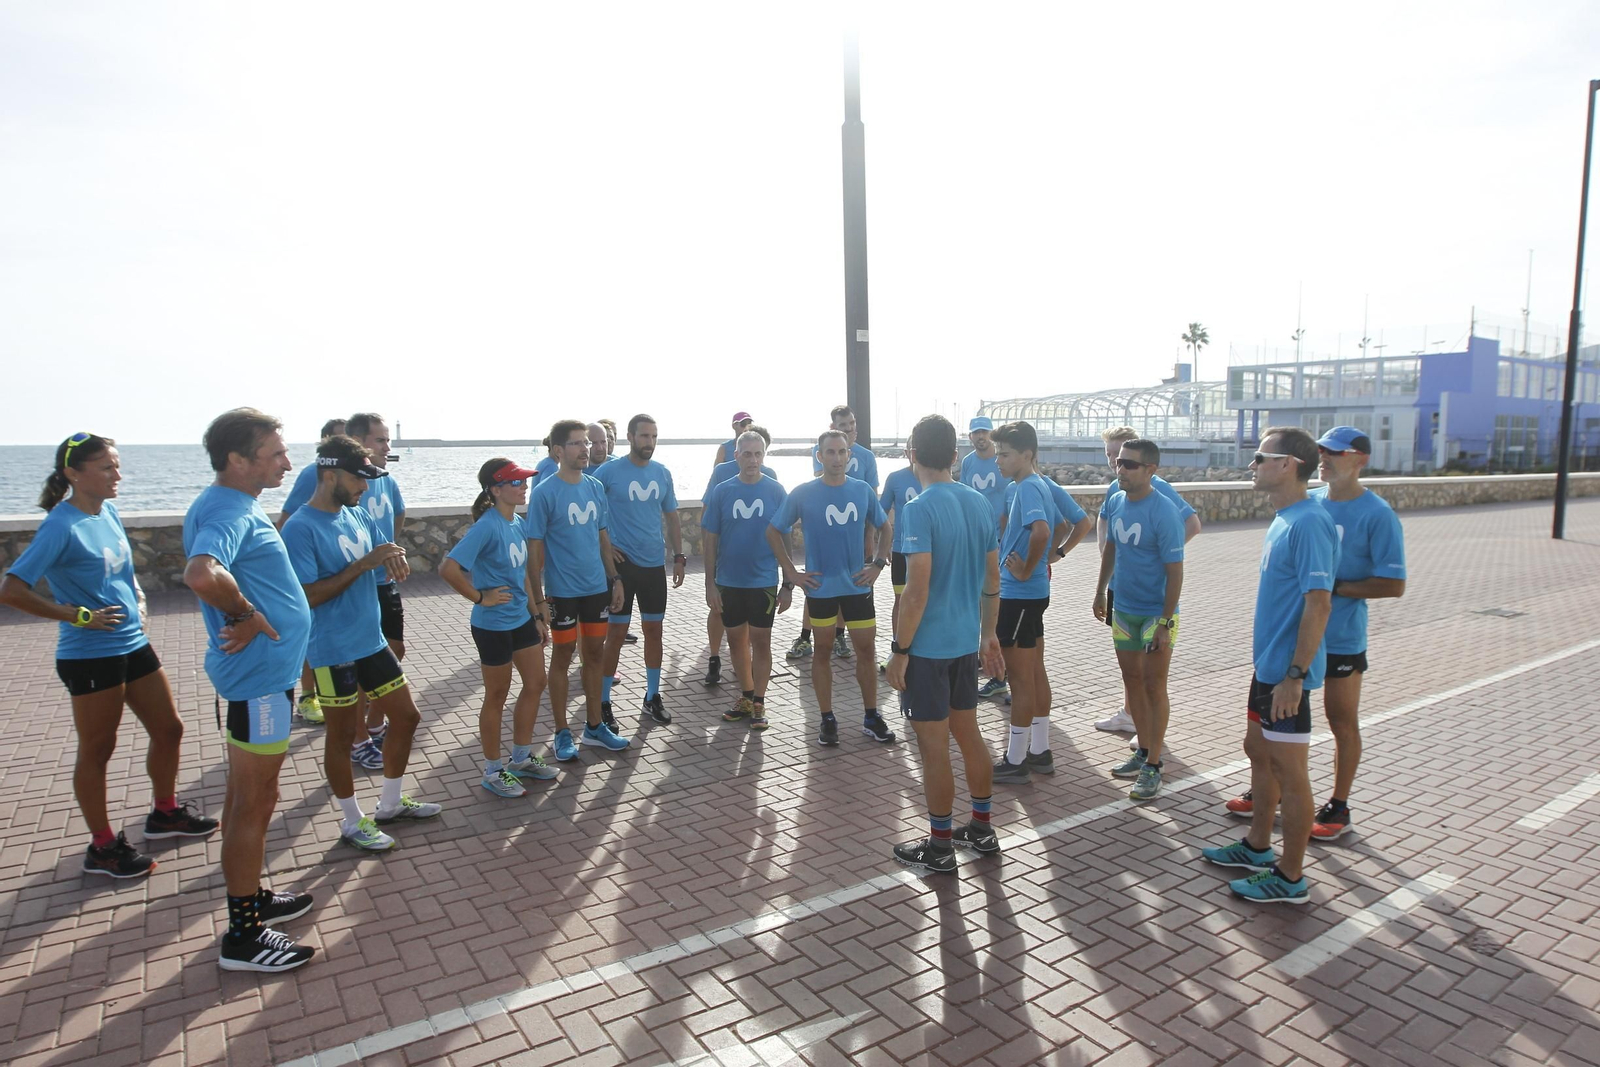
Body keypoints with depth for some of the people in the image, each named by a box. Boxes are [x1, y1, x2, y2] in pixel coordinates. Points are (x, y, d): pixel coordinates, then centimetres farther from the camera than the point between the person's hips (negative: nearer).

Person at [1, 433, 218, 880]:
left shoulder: (108, 511, 4)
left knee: (169, 729, 16)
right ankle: (103, 847, 22)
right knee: (97, 751, 7)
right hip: (90, 656, -8)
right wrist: (79, 616, -20)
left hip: (134, 643, 8)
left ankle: (165, 812, 36)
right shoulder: (62, 526, -18)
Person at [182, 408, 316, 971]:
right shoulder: (226, 510, -22)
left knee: (248, 797, 20)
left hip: (266, 668, 10)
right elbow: (202, 573, -42)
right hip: (258, 675, -10)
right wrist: (247, 614, -26)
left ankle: (252, 897, 36)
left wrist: (249, 618, 7)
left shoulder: (240, 504, 10)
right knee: (254, 802, 1)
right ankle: (243, 935, 14)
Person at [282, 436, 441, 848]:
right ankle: (352, 821, 27)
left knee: (407, 717, 14)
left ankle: (390, 803, 33)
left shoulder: (360, 516, 6)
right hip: (333, 651, -8)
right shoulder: (301, 528, -17)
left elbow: (388, 558, 15)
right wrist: (362, 565, -25)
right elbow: (307, 595, -23)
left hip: (373, 641, 8)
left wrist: (395, 559, -9)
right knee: (343, 736, 8)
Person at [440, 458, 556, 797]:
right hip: (493, 625, -8)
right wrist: (481, 597, -18)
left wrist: (536, 614, 15)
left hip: (523, 619, 8)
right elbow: (448, 569, -28)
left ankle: (521, 758, 34)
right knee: (497, 697, 7)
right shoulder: (486, 527, -21)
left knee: (535, 685, 16)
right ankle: (493, 771, 25)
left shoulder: (520, 524, 3)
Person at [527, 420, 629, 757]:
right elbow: (534, 547, -11)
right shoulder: (544, 492, -12)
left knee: (594, 654, 14)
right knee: (562, 658, 7)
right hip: (563, 591, -5)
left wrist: (615, 578, 9)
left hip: (597, 587, 5)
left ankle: (595, 726, 28)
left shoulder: (596, 487, 4)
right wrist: (538, 599, -13)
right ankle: (562, 733, 20)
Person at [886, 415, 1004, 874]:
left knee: (933, 747, 4)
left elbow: (917, 590, -22)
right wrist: (989, 634, 21)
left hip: (928, 647, -7)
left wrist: (899, 651, -15)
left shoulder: (919, 509, -18)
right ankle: (982, 829, 33)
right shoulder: (980, 504, 5)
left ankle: (940, 848, 17)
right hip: (967, 642, 7)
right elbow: (993, 579, 11)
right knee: (968, 734, 19)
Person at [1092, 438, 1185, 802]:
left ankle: (1153, 766, 11)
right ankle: (1143, 751, 31)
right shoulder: (1116, 502, 0)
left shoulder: (1163, 513, -20)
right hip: (1124, 609, 7)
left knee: (1154, 686, 1)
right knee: (1132, 680, 15)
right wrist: (1100, 592, 17)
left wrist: (1165, 623, -18)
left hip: (1155, 614, -7)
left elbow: (1175, 572, -18)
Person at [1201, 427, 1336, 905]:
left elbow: (1319, 604, -25)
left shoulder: (1308, 523, -21)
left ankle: (1291, 877, 16)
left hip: (1287, 672, -10)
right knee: (1258, 751, 20)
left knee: (1289, 770, 2)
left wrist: (1295, 675, -24)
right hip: (1267, 664, 10)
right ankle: (1257, 847, 36)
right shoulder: (1284, 519, 9)